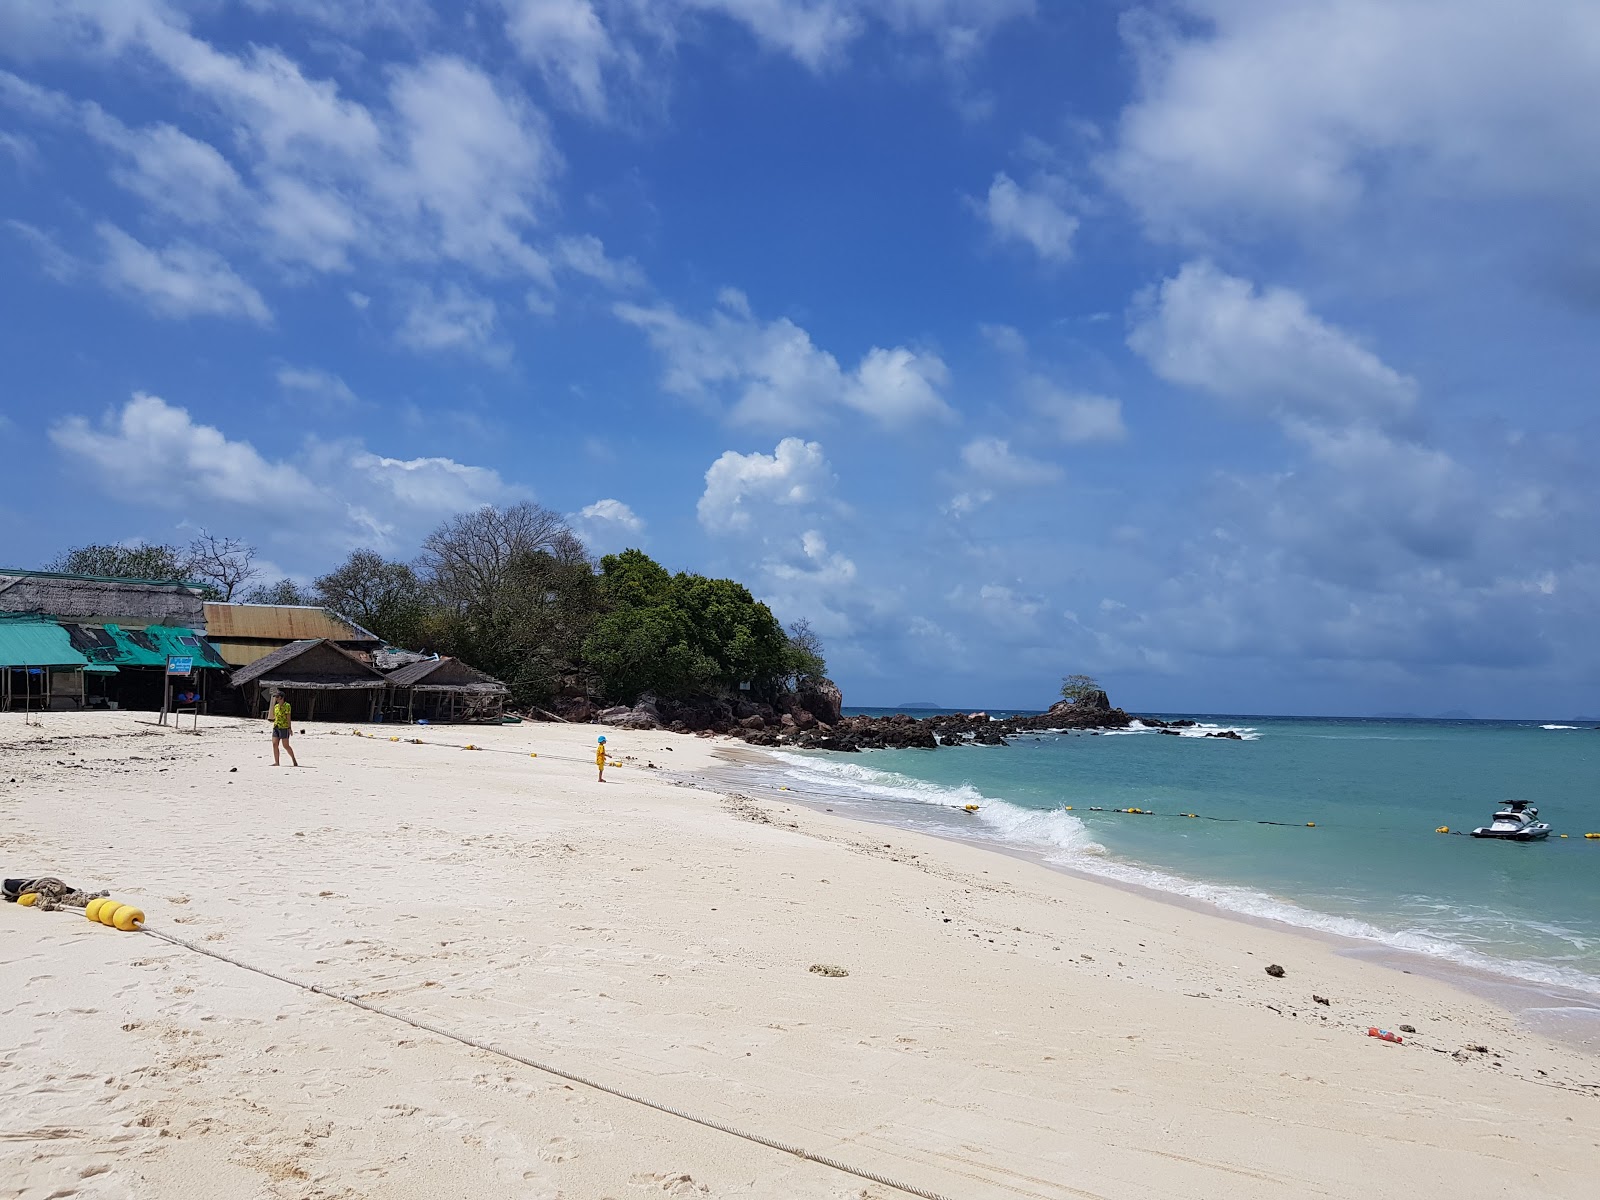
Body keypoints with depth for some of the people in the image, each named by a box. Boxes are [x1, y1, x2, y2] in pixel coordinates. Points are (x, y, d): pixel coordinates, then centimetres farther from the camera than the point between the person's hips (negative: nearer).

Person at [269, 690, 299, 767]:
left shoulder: (287, 705, -6)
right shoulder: (276, 706, 14)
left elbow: (288, 717, -11)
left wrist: (289, 728, -16)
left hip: (284, 727, -7)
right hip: (276, 727, 7)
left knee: (286, 745, -6)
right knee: (275, 744, -2)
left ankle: (294, 760, 8)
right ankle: (276, 762, 0)